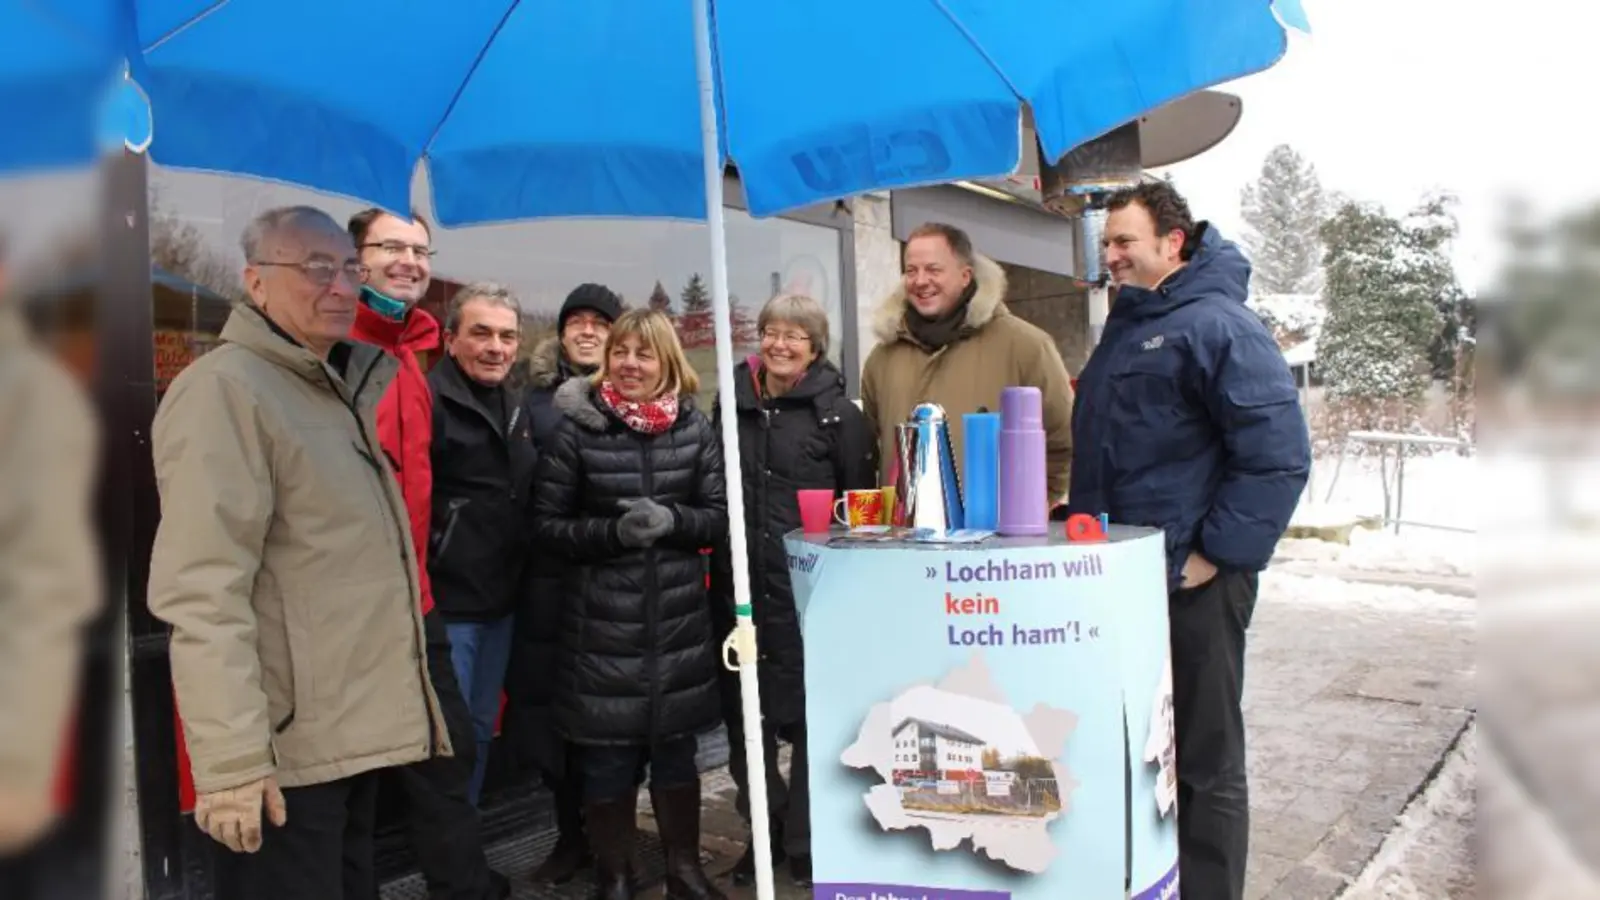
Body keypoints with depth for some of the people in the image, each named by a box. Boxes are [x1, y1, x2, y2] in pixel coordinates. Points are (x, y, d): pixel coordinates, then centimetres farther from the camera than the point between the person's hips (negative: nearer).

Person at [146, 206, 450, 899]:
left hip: (354, 736, 9)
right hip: (285, 752, -9)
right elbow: (204, 594, -23)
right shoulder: (224, 389, -14)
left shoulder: (335, 389, 15)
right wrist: (231, 758, -26)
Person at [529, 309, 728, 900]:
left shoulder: (695, 428, 4)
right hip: (602, 621, -2)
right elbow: (546, 525, -4)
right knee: (607, 755, 6)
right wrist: (613, 531, -19)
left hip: (679, 617, 2)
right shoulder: (577, 430, -3)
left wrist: (671, 520, -16)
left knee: (677, 747, 13)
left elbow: (720, 517, 3)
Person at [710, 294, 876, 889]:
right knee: (742, 713, 12)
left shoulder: (839, 414, -3)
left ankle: (808, 844, 26)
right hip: (740, 587, 4)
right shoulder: (731, 405, 9)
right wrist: (718, 553, 12)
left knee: (810, 718, 7)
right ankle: (766, 829, 32)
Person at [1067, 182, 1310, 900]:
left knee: (1205, 761, 4)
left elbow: (1278, 455, -19)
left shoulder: (1217, 324, -12)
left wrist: (1218, 555, -18)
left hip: (1191, 581, -9)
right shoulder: (1125, 329, 16)